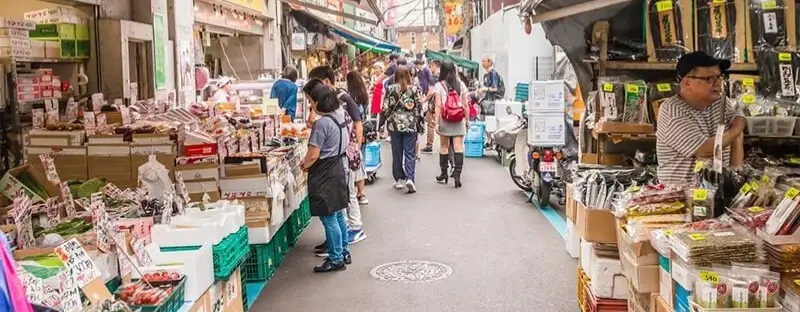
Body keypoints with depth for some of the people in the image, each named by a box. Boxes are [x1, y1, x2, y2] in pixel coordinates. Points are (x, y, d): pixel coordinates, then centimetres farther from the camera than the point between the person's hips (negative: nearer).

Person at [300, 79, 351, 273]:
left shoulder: (322, 123, -23)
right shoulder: (339, 115, 5)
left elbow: (313, 154, -23)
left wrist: (304, 165, -1)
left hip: (325, 175, -9)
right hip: (339, 167, 10)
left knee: (329, 218, 0)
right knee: (338, 215, 19)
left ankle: (336, 260, 8)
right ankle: (344, 253, 29)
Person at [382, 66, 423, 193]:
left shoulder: (391, 89, -3)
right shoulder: (414, 89, -3)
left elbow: (386, 108, -3)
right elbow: (419, 107, 0)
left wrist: (388, 121, 10)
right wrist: (418, 123, 9)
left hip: (395, 124, 0)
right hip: (411, 124, 0)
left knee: (397, 153, 10)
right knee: (410, 153, 3)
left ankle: (399, 179, 15)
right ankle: (409, 178, -12)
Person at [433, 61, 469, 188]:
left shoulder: (439, 85, -3)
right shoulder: (461, 84, 3)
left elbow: (438, 106, -7)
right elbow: (465, 104, 4)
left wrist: (437, 122, -6)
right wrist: (467, 119, 13)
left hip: (445, 120, -1)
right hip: (459, 120, 1)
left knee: (444, 147, 11)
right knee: (458, 147, -2)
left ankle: (444, 175, 21)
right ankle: (457, 174, -12)